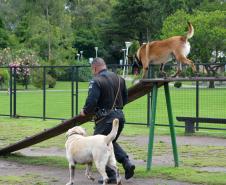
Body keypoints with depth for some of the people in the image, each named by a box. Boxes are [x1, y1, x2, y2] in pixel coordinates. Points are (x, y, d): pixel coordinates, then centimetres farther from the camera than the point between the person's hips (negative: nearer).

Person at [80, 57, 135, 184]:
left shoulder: (96, 81, -13)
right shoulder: (119, 79, 9)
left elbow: (92, 102, -20)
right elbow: (125, 98, 14)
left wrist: (85, 112, -2)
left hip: (105, 118, -7)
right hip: (120, 116, 7)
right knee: (111, 142, 27)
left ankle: (111, 176, 7)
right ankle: (127, 162, 8)